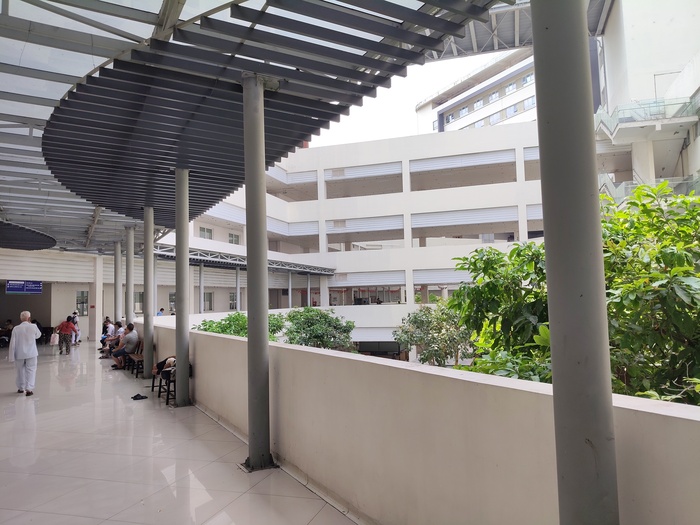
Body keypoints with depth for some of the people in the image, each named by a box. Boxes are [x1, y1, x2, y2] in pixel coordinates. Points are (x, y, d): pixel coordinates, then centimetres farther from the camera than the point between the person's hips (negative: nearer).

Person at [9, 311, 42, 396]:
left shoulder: (16, 328, -7)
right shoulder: (33, 327, -9)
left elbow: (12, 343, -5)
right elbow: (38, 335, 11)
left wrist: (11, 356, 1)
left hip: (20, 354, 2)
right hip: (31, 353, -1)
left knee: (20, 371, 16)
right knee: (31, 370, 3)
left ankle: (21, 388, 29)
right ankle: (29, 389, -5)